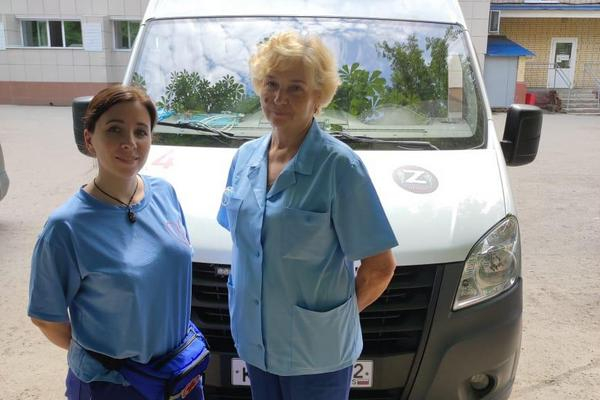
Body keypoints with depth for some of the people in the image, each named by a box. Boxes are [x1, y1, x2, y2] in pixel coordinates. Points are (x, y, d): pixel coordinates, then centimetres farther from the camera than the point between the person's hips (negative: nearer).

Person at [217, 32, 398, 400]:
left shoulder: (339, 166, -18)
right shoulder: (245, 157, 2)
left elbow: (380, 266, -15)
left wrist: (337, 315, -4)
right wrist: (241, 302, 7)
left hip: (317, 352, -5)